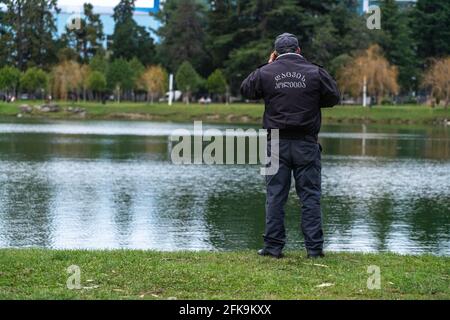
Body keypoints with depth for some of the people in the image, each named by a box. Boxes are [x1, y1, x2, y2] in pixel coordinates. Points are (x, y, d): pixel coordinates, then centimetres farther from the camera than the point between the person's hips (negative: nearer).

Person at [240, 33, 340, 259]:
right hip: (307, 144, 0)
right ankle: (314, 247, 2)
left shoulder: (266, 73, 0)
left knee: (275, 196, 5)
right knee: (310, 196, 3)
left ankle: (273, 246, 4)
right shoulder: (315, 72, -1)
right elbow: (334, 98, 7)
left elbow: (245, 90, 16)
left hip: (277, 144, 0)